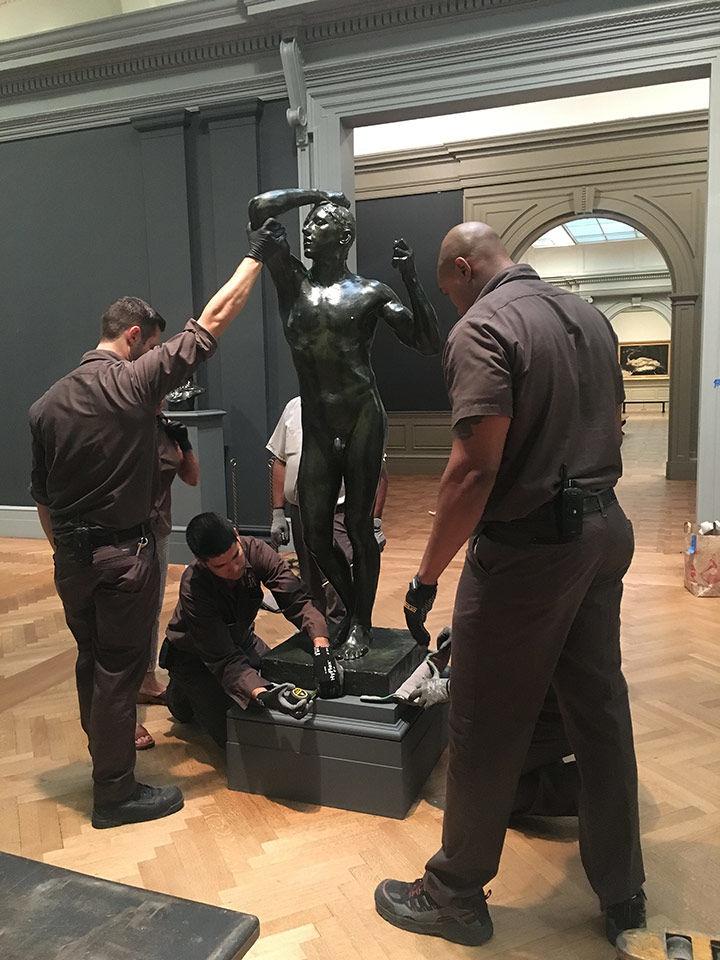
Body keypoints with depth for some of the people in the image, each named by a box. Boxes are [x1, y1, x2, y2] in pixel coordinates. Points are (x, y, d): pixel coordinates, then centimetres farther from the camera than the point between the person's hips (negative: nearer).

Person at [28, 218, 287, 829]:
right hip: (125, 554, -6)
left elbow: (42, 496, 9)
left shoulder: (47, 404, 4)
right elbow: (212, 322, -10)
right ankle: (115, 794, 18)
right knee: (119, 670, 5)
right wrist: (256, 256, -1)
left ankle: (106, 749, 41)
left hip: (71, 556, 6)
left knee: (92, 661, 21)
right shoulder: (136, 380, -13)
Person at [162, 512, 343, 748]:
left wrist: (322, 649, -45)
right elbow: (225, 660, -38)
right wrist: (264, 695, -53)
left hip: (241, 640, 5)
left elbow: (297, 601, -29)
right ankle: (181, 693, 13)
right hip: (195, 655, -4)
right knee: (234, 735, -12)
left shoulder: (255, 551, -26)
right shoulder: (193, 588, -36)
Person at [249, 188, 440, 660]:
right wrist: (317, 194, 10)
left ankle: (361, 624, 19)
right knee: (315, 533, 6)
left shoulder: (371, 293, 1)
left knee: (358, 526, 3)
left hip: (362, 421, -3)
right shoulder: (293, 281, 9)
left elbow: (429, 344, -5)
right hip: (316, 428, 4)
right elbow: (260, 208, 4)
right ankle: (350, 607, 30)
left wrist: (412, 277, -11)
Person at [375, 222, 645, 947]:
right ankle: (621, 894, 33)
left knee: (487, 729, 6)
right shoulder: (588, 317, 11)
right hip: (606, 531, 9)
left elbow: (475, 466, -24)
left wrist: (426, 576, -18)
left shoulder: (483, 327, -15)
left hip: (528, 547, -8)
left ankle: (454, 898, 24)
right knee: (600, 710, 17)